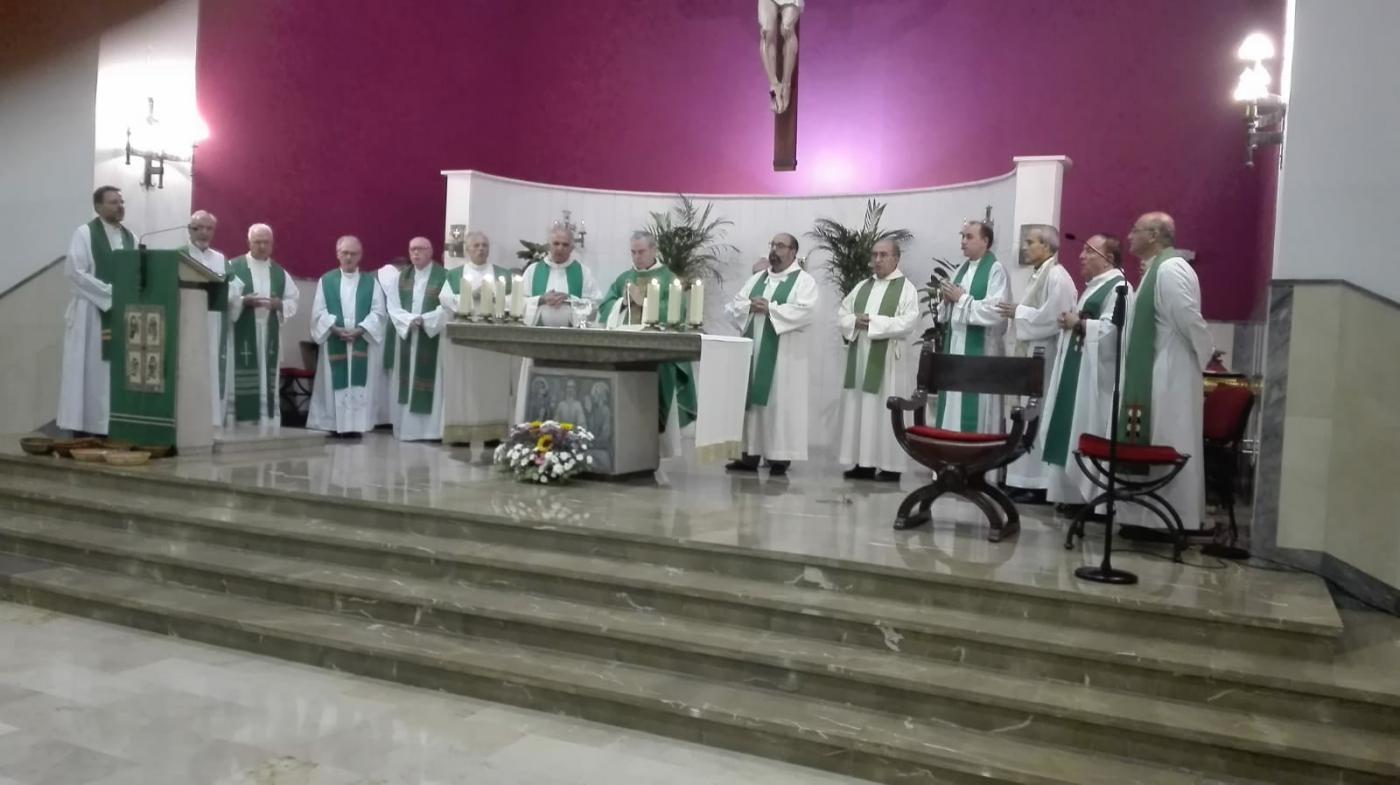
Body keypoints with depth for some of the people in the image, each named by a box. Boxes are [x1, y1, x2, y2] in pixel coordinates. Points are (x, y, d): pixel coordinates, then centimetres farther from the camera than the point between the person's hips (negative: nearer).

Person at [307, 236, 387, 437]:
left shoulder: (371, 282, 9)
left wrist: (360, 329, -14)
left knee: (359, 384, -2)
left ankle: (356, 425, 0)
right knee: (335, 383, 0)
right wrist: (335, 328, -14)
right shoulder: (326, 281, 9)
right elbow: (318, 312, 2)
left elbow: (379, 312, 0)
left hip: (362, 342, 0)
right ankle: (335, 425, 4)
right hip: (334, 342, 0)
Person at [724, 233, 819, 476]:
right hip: (754, 350, 6)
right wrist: (751, 306, -10)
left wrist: (769, 308, -16)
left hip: (784, 354, -5)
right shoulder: (757, 278, 17)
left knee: (780, 404, -4)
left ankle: (780, 457, 1)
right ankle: (750, 454, 11)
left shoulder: (804, 281, -1)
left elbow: (806, 311, -18)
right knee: (752, 402, 6)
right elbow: (733, 306, 11)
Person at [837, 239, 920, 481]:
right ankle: (864, 463, 12)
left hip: (888, 359, -6)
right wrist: (855, 321, -11)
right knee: (859, 409, 6)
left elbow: (908, 323, -14)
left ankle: (890, 466, 2)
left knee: (886, 412, -4)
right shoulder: (862, 286, 16)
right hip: (860, 357, 6)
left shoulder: (906, 288, -2)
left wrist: (874, 322, -17)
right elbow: (843, 314, 11)